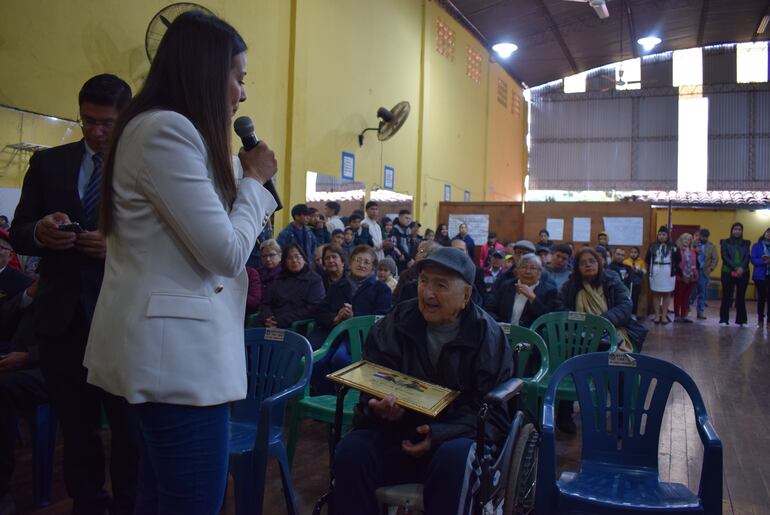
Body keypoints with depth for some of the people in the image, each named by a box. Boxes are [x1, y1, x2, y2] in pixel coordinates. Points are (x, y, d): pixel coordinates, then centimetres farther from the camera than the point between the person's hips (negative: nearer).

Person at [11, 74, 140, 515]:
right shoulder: (48, 162, 8)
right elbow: (18, 235, 7)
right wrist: (40, 231, -15)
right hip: (62, 317, 3)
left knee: (129, 429, 9)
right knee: (77, 428, 17)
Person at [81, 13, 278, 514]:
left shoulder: (168, 129, 17)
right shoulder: (166, 128, -16)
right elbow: (225, 253, -18)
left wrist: (242, 177, 11)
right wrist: (254, 180, -4)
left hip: (170, 345, 11)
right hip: (176, 348, -11)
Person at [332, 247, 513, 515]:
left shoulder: (488, 336, -6)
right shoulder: (396, 323, 0)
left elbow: (495, 414, -8)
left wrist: (440, 435, -23)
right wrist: (382, 408, -25)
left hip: (455, 437, -1)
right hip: (396, 434, 2)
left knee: (456, 457, -35)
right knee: (351, 450, -26)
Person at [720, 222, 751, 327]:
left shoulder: (746, 243, 12)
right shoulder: (725, 242, 5)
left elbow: (747, 257, 2)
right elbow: (725, 257, -5)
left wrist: (742, 268, -16)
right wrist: (735, 268, -15)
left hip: (743, 273, 2)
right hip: (728, 273, -2)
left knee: (741, 296, 5)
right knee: (726, 296, 1)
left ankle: (742, 320, 11)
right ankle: (724, 319, 6)